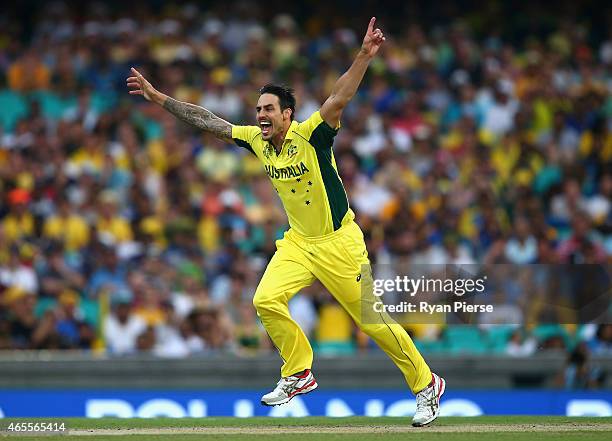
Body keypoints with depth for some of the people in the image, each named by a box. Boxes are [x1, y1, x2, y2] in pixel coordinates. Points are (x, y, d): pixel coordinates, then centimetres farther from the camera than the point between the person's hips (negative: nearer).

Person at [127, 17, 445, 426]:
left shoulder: (309, 136, -20)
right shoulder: (257, 140, -2)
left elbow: (339, 99, -34)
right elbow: (208, 120, 3)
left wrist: (365, 56, -48)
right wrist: (159, 97, 0)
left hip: (339, 242, -6)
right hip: (299, 241, 6)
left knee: (373, 319, -4)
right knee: (267, 300, -12)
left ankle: (427, 384, 11)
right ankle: (299, 373, 7)